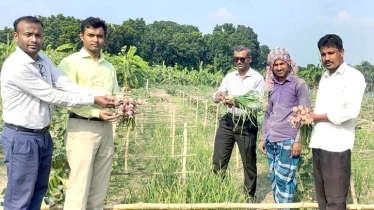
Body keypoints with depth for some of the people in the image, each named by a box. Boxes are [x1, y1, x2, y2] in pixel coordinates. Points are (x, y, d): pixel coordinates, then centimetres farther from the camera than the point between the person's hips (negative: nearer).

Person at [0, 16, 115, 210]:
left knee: (39, 190, 19)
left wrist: (101, 96, -20)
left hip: (43, 135, 8)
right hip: (22, 137, -8)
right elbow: (52, 96, -21)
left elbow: (66, 84, -8)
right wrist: (93, 99, -19)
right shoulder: (16, 66, -21)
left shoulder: (43, 60, 4)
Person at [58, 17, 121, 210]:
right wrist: (96, 112, -21)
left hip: (106, 128, 6)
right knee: (79, 184, -4)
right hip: (82, 128, -6)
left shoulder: (109, 67, 17)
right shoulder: (70, 62, -2)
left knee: (100, 185, 11)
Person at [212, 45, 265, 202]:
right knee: (218, 162, 6)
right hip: (228, 122, 4)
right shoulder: (229, 77, 9)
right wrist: (218, 96, -23)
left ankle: (250, 197, 25)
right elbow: (215, 97, 2)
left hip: (247, 124, -4)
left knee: (249, 164, 9)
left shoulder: (257, 79, -4)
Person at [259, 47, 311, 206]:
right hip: (271, 141, 6)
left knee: (284, 179, -4)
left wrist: (299, 140, -12)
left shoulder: (299, 84, -2)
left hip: (288, 141, -6)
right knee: (274, 179, 11)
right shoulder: (273, 87, 14)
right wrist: (264, 138, 15)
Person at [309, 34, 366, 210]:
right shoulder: (325, 77, 17)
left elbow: (350, 111, -19)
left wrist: (317, 117, -9)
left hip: (337, 145, -7)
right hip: (319, 143, 7)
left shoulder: (353, 76, -7)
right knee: (321, 195, 15)